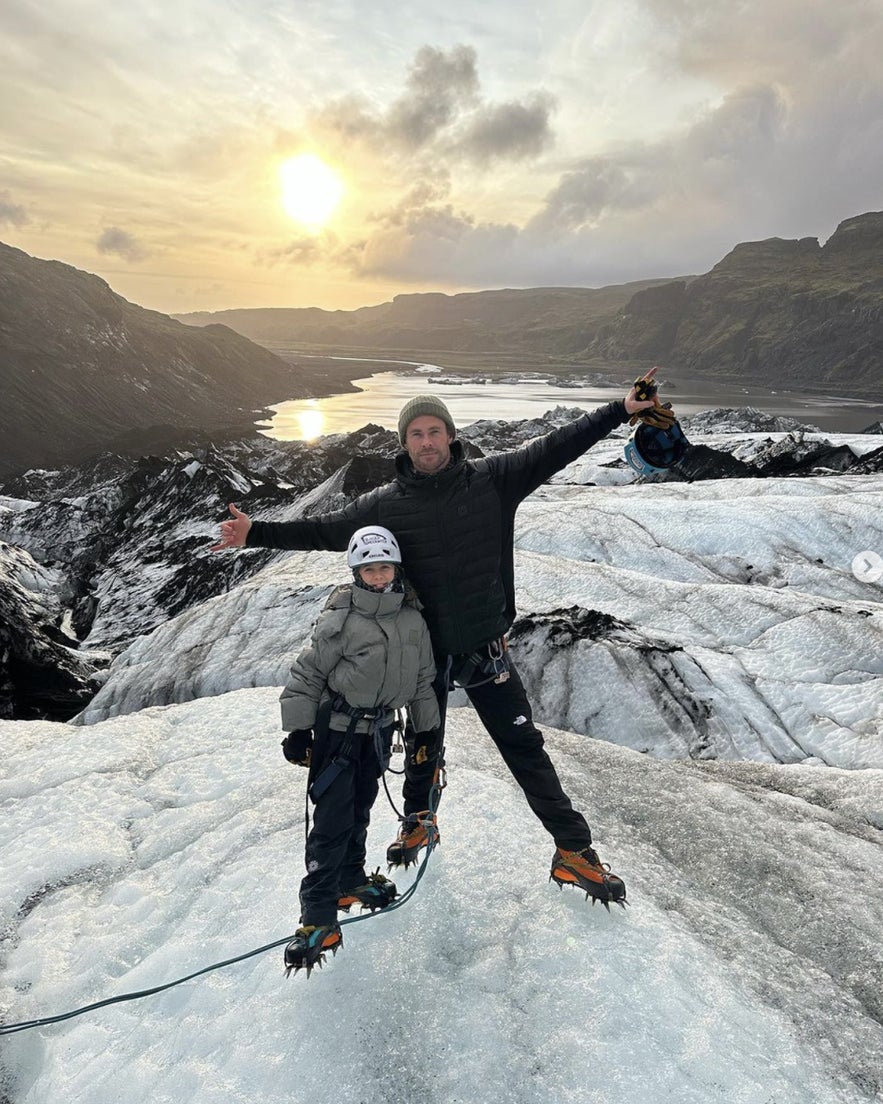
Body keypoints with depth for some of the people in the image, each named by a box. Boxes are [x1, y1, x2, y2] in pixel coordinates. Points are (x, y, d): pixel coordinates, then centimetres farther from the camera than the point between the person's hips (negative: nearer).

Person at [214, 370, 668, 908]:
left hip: (487, 648, -1)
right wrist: (258, 533, -1)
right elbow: (324, 530, 2)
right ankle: (418, 822, 49)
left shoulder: (492, 479, -7)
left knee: (525, 748, 6)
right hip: (424, 652, 1)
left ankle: (574, 850, 20)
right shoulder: (385, 504, -5)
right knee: (423, 747, 21)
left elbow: (554, 449, -8)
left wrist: (622, 410, -11)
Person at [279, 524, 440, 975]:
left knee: (360, 811, 18)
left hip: (379, 729, 5)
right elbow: (306, 674, -11)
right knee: (333, 819, -7)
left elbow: (423, 680, 11)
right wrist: (297, 731, -10)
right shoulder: (340, 620, -17)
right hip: (337, 727, -5)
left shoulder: (413, 620, 0)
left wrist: (428, 731, 14)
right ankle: (318, 919, 1)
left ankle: (351, 882, 38)